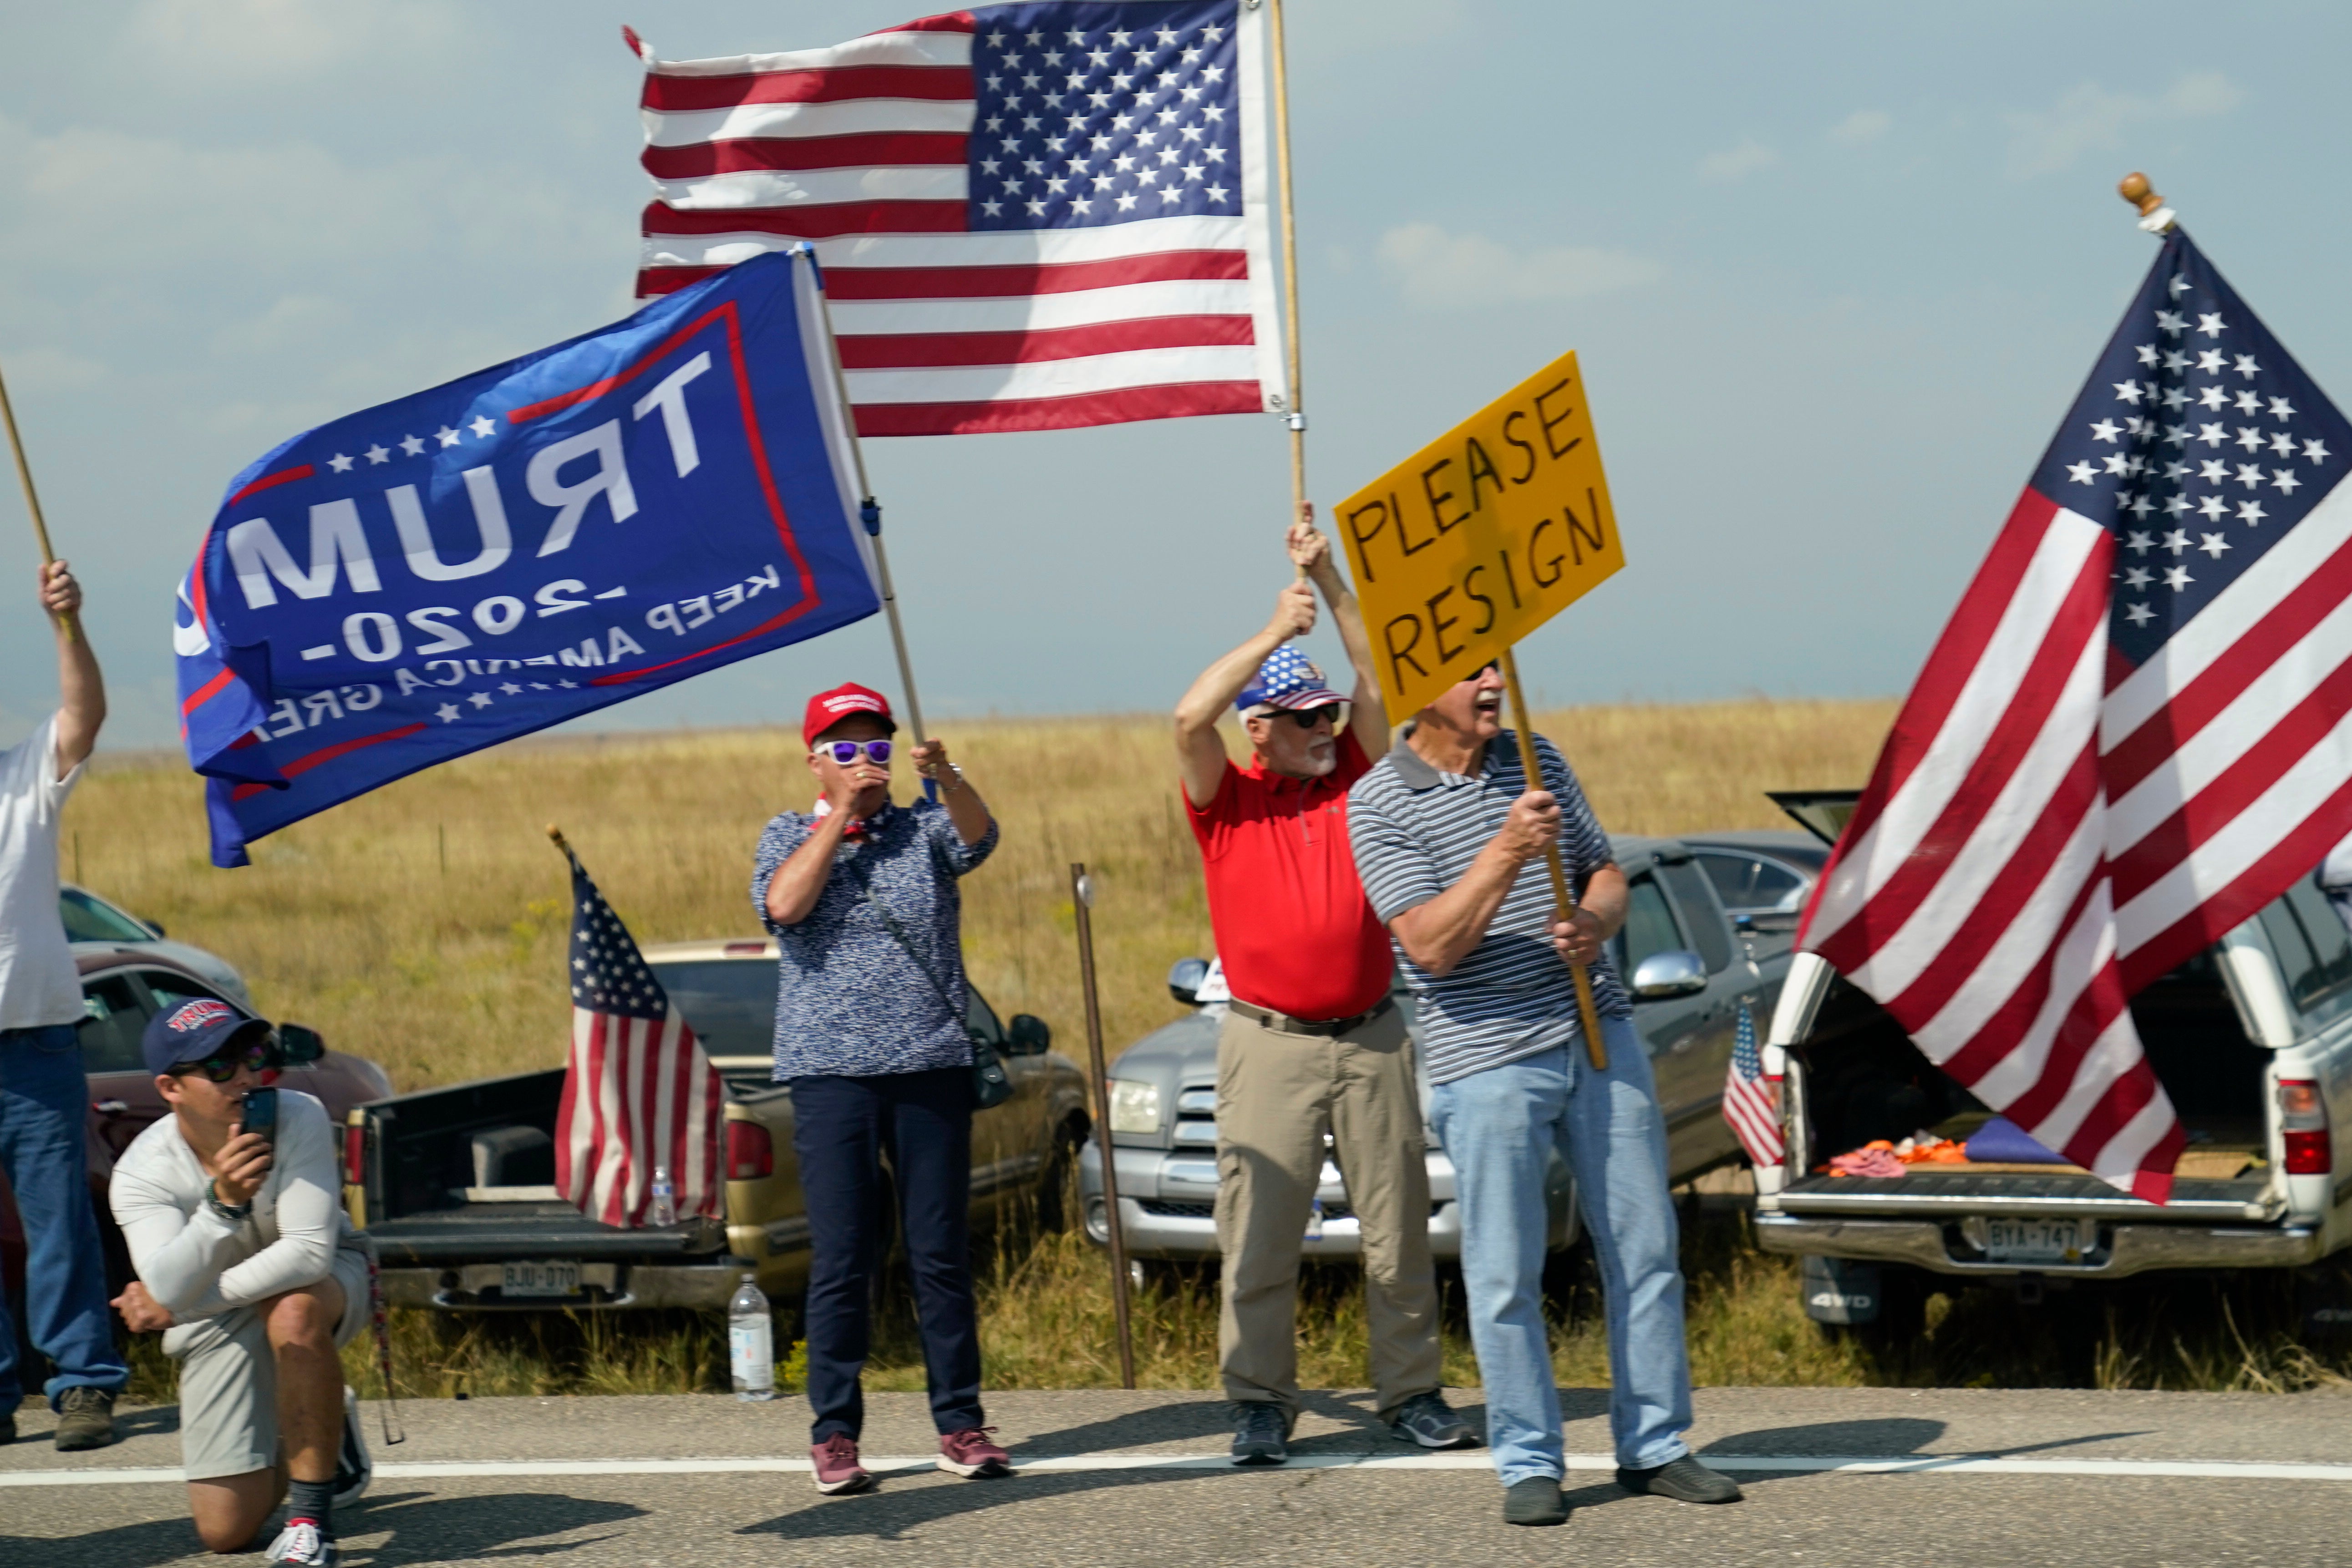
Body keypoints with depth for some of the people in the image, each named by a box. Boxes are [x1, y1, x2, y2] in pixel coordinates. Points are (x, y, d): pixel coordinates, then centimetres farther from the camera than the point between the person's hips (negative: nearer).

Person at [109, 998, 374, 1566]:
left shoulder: (300, 1119, -27)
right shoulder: (142, 1172, -22)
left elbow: (308, 1253, -31)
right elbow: (168, 1294, -36)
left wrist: (184, 1304, -26)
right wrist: (223, 1205, -52)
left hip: (326, 1279, -2)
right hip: (218, 1325, 2)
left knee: (293, 1311, -41)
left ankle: (312, 1515, -25)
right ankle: (327, 1431, 31)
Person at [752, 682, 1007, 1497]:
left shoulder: (925, 828, 11)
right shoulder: (790, 835, 10)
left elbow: (979, 834, -12)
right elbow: (783, 903, -10)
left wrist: (946, 775, -31)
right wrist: (840, 815, -7)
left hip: (933, 1067, 1)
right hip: (830, 1072, -1)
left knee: (942, 1252, 1)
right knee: (841, 1259, -3)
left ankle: (960, 1423, 7)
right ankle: (834, 1433, 2)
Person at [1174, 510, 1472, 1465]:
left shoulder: (1355, 781, 10)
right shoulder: (1226, 804, 1)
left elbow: (1377, 685, 0)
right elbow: (1191, 718, -15)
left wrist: (1331, 583, -5)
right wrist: (1273, 633, -13)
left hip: (1371, 1037, 3)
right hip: (1269, 1044, -3)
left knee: (1398, 1229, 7)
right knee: (1259, 1235, -1)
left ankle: (1411, 1392, 16)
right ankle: (1260, 1403, 7)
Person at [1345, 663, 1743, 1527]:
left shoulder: (1536, 762, 10)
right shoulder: (1378, 803, -6)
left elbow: (1606, 873, 17)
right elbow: (1429, 944, -15)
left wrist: (1596, 921, -6)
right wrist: (1506, 854, -26)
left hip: (1601, 1037, 5)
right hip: (1487, 1060, -5)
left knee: (1644, 1249, 7)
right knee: (1505, 1274, -1)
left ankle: (1654, 1446, 17)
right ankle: (1528, 1464, 11)